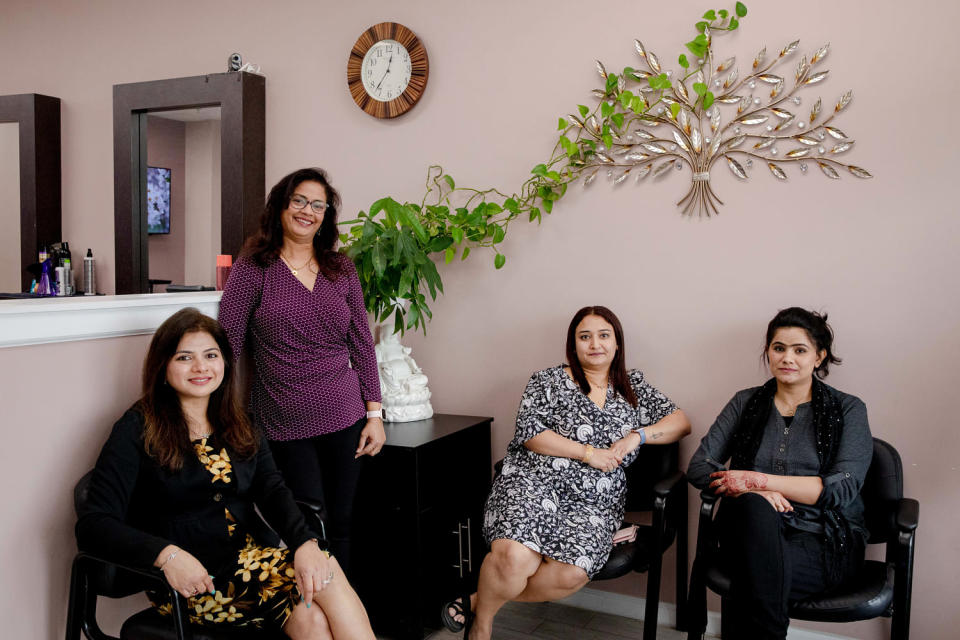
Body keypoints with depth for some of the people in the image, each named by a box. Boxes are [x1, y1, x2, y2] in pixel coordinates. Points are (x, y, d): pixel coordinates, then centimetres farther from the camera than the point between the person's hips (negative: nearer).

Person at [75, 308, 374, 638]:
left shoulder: (239, 426, 15)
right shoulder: (138, 429, -1)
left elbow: (272, 490, 1)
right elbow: (93, 525, -8)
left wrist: (305, 542, -21)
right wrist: (167, 554, -26)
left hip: (257, 558, 5)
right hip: (194, 581, -4)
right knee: (329, 578, -28)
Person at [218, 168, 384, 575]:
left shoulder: (342, 270, 9)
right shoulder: (252, 269, -1)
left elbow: (361, 343, 10)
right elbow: (227, 346, -3)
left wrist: (374, 413, 6)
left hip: (342, 418, 3)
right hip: (283, 426, -3)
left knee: (341, 525, 9)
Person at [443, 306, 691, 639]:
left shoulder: (634, 386, 21)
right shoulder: (547, 381, 10)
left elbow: (681, 423, 17)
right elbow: (529, 432, -2)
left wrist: (638, 435, -1)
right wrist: (588, 452, -8)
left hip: (594, 502, 3)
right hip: (534, 482, -2)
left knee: (573, 572, -28)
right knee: (514, 557, -32)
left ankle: (479, 601, -7)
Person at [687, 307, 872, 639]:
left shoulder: (847, 410, 6)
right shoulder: (746, 403, 13)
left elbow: (843, 488, -8)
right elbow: (698, 467, 4)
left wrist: (757, 480, -14)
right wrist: (756, 493, -16)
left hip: (824, 542, -2)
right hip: (755, 532, 3)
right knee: (754, 507, -36)